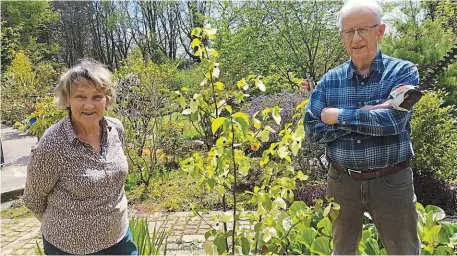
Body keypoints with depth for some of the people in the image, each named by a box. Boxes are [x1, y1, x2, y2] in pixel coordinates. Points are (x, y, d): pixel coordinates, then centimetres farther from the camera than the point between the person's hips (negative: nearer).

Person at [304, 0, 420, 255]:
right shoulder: (330, 80, 0)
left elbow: (394, 120, -23)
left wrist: (339, 116, -17)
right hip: (342, 182, 2)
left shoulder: (404, 71, -6)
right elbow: (312, 130, -9)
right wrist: (368, 115, -18)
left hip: (391, 182, -2)